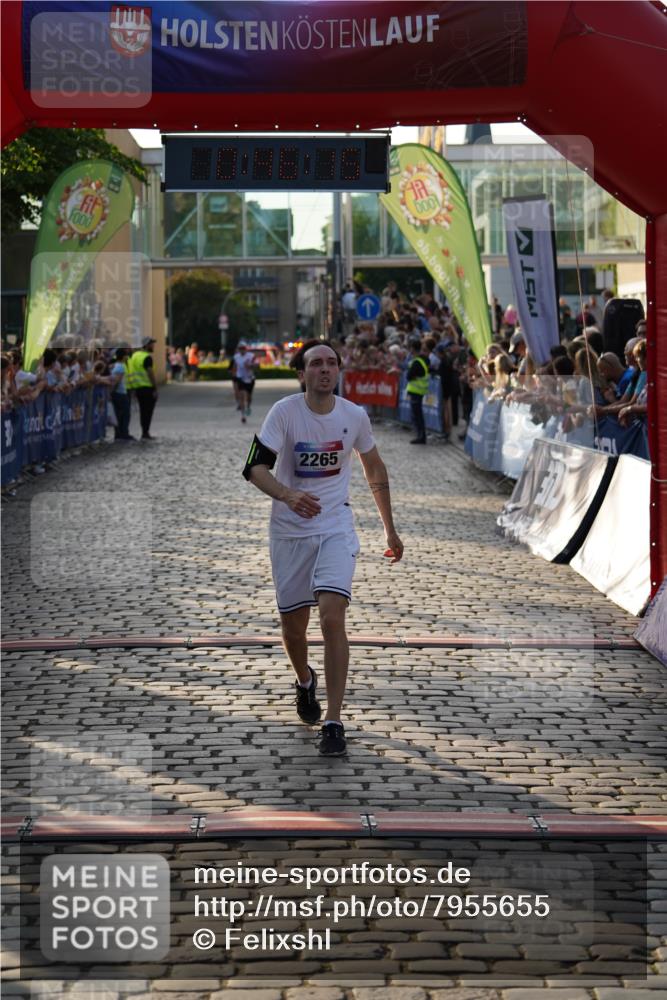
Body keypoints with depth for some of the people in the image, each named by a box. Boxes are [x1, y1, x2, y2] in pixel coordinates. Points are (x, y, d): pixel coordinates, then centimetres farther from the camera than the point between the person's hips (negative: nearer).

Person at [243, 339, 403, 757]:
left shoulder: (355, 416, -2)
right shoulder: (285, 412, -10)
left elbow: (375, 470, 14)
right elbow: (255, 466, -17)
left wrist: (390, 530, 18)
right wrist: (287, 494, -38)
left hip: (336, 528, 0)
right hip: (289, 531, 0)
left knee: (332, 619, -17)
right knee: (293, 626, 9)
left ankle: (333, 722, -11)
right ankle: (305, 681, 44)